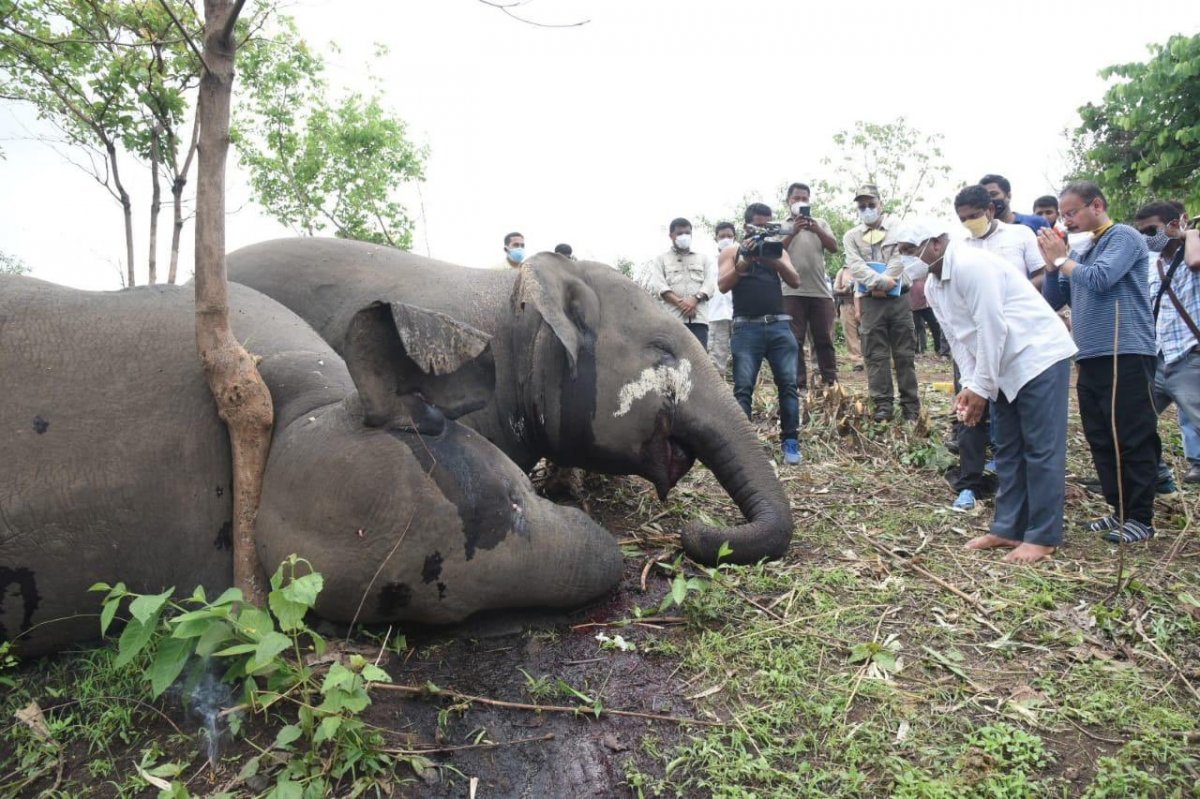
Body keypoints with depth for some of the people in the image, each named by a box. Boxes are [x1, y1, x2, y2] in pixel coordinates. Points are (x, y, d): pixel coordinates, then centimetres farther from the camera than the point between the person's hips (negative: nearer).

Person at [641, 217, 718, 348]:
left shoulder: (704, 258, 24)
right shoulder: (661, 260, 16)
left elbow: (711, 283, 8)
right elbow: (656, 285, -1)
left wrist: (695, 298, -11)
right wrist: (680, 302, -13)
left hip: (698, 318, 2)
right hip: (672, 318, -1)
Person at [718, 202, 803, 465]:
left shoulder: (777, 250, 19)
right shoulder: (732, 252, 13)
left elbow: (795, 281, 5)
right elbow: (723, 286, -2)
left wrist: (774, 259, -10)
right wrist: (744, 261, -12)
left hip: (779, 326, 2)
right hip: (746, 328, -2)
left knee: (788, 383, -5)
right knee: (743, 387, -7)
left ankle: (790, 442, 0)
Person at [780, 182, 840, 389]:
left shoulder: (821, 223, 16)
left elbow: (834, 247, 4)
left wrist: (817, 230, -10)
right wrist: (793, 232, -15)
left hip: (821, 291, 2)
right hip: (792, 292, -2)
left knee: (824, 340, 4)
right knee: (794, 341, -3)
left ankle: (831, 382, 9)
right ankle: (798, 385, 0)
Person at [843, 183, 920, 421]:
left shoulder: (898, 229, 8)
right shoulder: (851, 236, 10)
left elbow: (899, 259, -5)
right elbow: (855, 266, -5)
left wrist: (883, 285, -15)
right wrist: (880, 281, -19)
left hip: (898, 299, -1)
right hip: (871, 302, 1)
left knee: (904, 353, 2)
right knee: (876, 355, 0)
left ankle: (910, 404, 7)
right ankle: (883, 404, 5)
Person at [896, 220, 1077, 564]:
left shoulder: (970, 266, -22)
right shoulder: (933, 286, 7)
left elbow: (991, 329, -23)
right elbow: (958, 338, 9)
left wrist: (982, 387, -17)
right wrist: (969, 385, -1)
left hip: (1039, 356, -10)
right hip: (1006, 366, 10)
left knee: (1041, 448, -5)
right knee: (1008, 450, 11)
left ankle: (1043, 536, 2)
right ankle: (1008, 529, 19)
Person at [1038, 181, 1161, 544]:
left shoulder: (1123, 237, -3)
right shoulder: (1082, 252, 18)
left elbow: (1099, 279, -19)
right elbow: (1052, 301, 17)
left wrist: (1061, 258, -5)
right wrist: (1051, 262, 5)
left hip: (1125, 354, -8)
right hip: (1090, 358, 8)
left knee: (1134, 439, -3)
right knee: (1101, 440, 11)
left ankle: (1141, 518, 3)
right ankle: (1120, 510, 20)